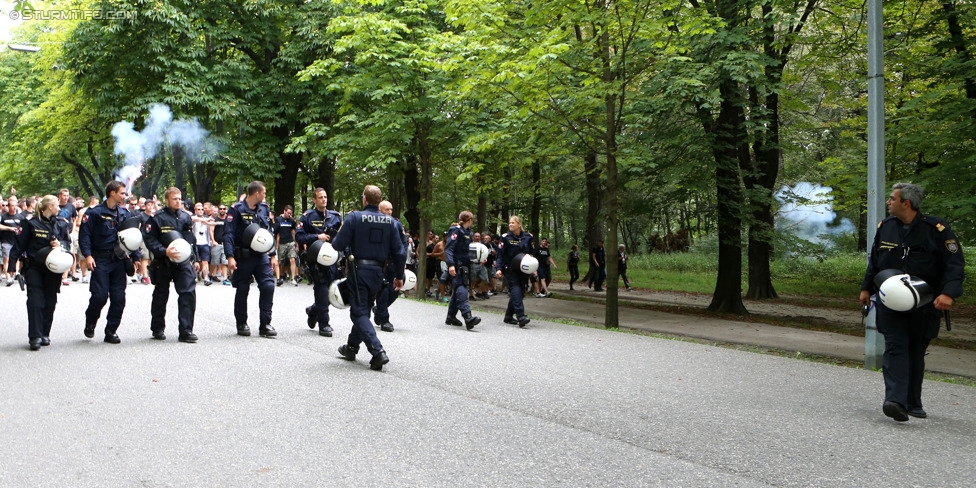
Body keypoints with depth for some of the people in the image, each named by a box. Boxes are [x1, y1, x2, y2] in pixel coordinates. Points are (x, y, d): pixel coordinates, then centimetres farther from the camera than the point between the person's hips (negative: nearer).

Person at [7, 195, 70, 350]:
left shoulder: (61, 224, 10)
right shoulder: (31, 224, -2)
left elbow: (67, 242, 15)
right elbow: (19, 245, -2)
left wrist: (60, 244, -8)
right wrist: (11, 264, -6)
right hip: (34, 267, -4)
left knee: (50, 302, 5)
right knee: (35, 301, -9)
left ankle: (45, 334, 15)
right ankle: (35, 337, -6)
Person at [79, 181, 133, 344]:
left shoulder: (125, 213, 11)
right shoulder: (95, 212, -6)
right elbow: (84, 235, -7)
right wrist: (88, 255, -17)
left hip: (119, 260, 5)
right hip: (101, 261, -5)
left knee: (119, 297, 2)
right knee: (100, 295, -8)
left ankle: (111, 331, 12)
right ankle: (90, 323, 20)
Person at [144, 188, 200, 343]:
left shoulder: (186, 217, 10)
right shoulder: (157, 218, -6)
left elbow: (192, 239, 17)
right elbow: (150, 240, -11)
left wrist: (195, 259, 15)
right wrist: (164, 251, -23)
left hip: (184, 262, 3)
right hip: (163, 263, -3)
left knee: (189, 293, -10)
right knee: (161, 295, 12)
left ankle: (186, 331, -6)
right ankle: (158, 329, 26)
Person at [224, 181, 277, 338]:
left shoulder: (264, 208, 10)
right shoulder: (236, 209, -7)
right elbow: (228, 234, -12)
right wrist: (230, 257, -20)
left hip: (262, 256, 4)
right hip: (243, 257, -4)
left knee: (268, 286, -8)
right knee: (242, 290, 6)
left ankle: (265, 324, 0)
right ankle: (242, 324, 20)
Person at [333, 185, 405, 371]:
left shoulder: (354, 217, -10)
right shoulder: (389, 221, 2)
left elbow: (338, 244, -12)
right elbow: (399, 252, 3)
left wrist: (342, 229, 10)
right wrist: (399, 276, 14)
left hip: (359, 269, -5)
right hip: (378, 272, 5)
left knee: (359, 312, -2)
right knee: (364, 309, 20)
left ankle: (378, 352, -18)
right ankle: (351, 347, 33)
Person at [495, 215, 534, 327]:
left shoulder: (528, 237, 5)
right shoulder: (505, 237, -4)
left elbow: (532, 253, 13)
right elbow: (500, 254, -6)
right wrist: (498, 268, -16)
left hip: (523, 270, 4)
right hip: (510, 270, -4)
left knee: (518, 292, 7)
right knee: (515, 290, -16)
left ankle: (509, 316, 21)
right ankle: (521, 317, -25)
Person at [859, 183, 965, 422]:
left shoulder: (936, 229, -8)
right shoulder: (885, 227, 6)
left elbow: (955, 263, -10)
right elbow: (874, 260, 17)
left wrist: (948, 293, -23)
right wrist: (866, 288, 15)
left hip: (924, 305, -2)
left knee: (916, 353, 10)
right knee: (895, 349, -11)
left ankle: (913, 403, 22)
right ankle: (895, 401, -21)